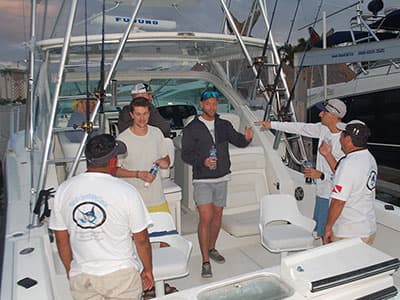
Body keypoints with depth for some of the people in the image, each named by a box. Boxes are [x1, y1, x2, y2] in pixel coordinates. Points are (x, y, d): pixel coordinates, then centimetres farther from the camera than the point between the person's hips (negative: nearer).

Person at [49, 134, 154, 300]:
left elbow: (62, 240, 3)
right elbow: (141, 240, -8)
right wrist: (148, 270, 8)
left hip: (81, 278, 3)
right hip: (121, 274, -2)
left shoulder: (63, 190, -6)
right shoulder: (127, 191, -16)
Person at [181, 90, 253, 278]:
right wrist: (203, 161, -24)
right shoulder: (192, 128, -4)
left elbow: (238, 141, 5)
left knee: (217, 216, 14)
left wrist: (247, 138, -18)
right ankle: (206, 261, -2)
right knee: (206, 218, -11)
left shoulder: (224, 125, 9)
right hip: (202, 180, -4)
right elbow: (186, 154, -6)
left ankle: (212, 248, 35)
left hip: (221, 178, 5)